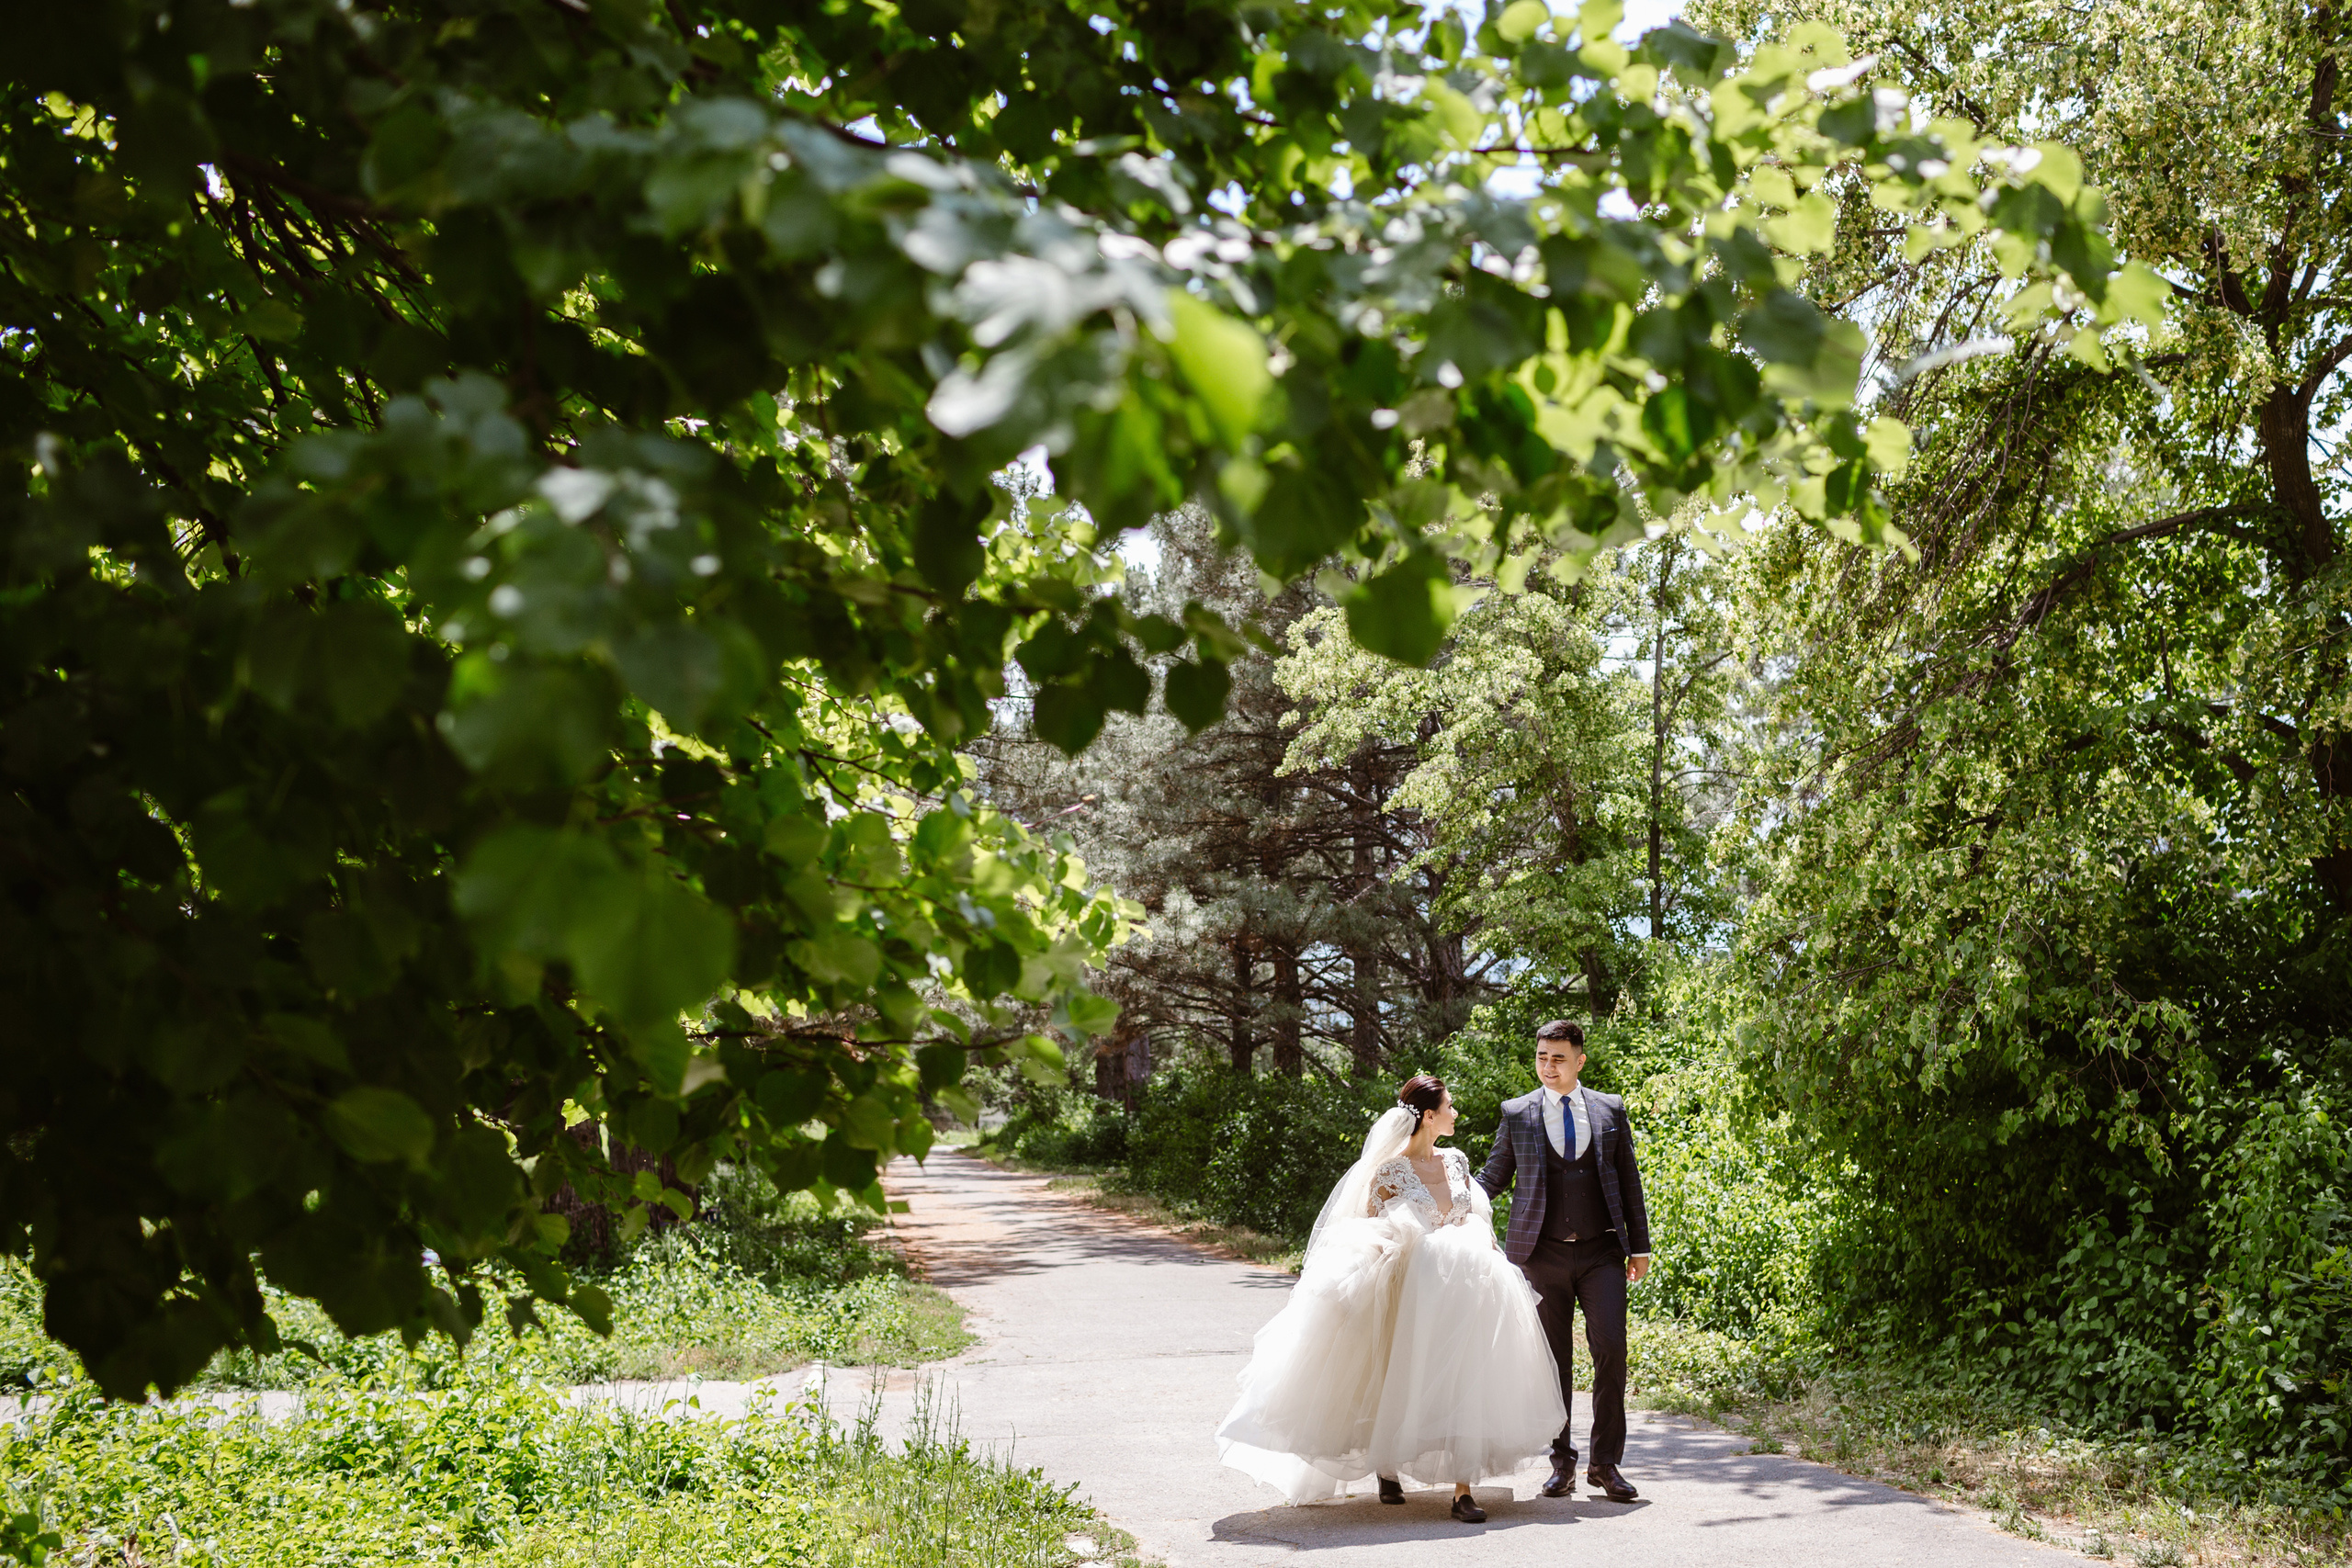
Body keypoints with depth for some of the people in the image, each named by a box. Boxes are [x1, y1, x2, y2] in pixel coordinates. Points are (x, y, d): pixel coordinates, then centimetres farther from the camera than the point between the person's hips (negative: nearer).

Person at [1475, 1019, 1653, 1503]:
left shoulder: (1610, 1110, 8)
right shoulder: (1516, 1114, 7)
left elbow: (1629, 1179, 12)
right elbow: (1494, 1175, 12)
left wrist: (1639, 1246, 9)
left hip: (1601, 1251, 0)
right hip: (1543, 1254, 0)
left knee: (1610, 1348, -10)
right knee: (1553, 1359, 3)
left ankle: (1606, 1463, 1)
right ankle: (1562, 1463, 13)